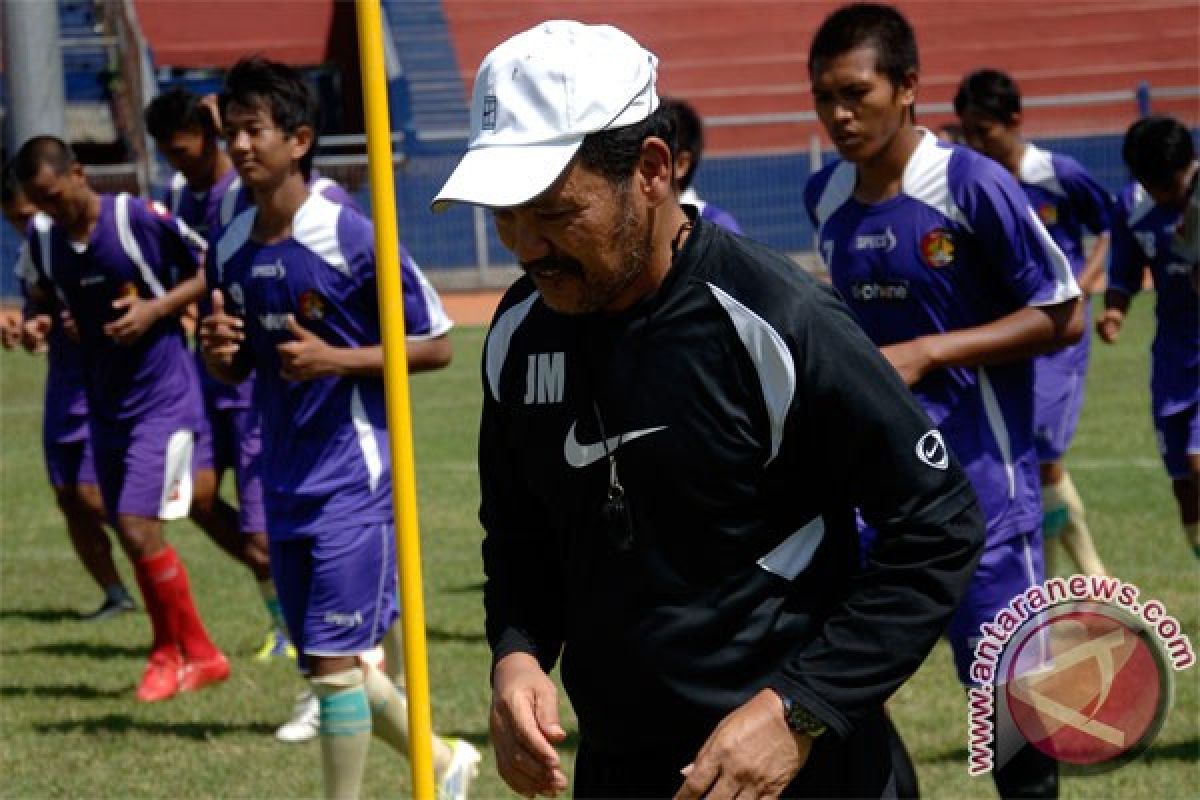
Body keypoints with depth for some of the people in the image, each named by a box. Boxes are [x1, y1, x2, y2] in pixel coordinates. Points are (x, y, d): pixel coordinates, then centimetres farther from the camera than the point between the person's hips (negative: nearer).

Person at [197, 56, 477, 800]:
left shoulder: (351, 237, -13)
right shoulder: (231, 249, 7)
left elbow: (436, 344, -8)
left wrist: (337, 359, -18)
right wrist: (218, 353, -5)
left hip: (352, 478, -7)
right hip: (285, 481, 7)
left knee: (335, 659, -9)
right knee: (329, 660, 12)